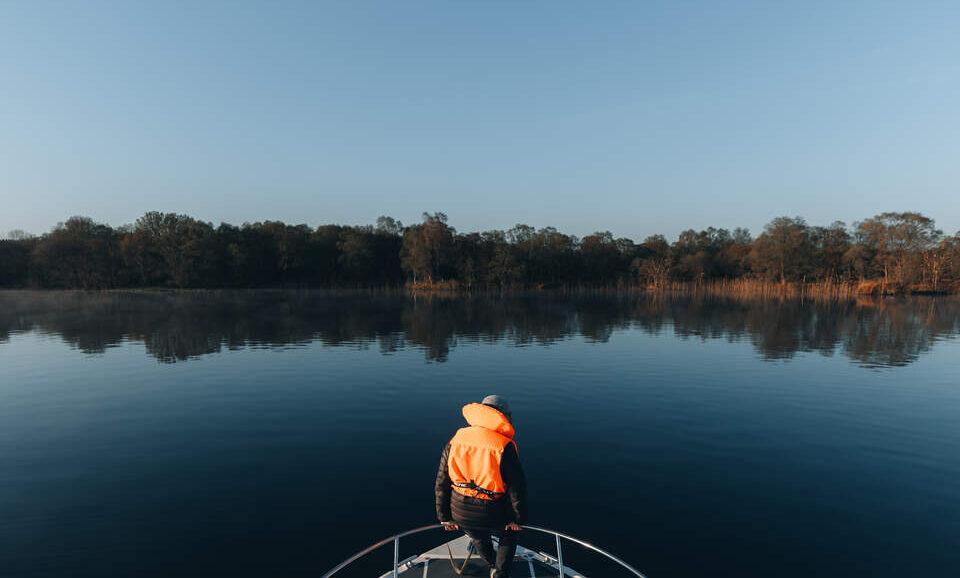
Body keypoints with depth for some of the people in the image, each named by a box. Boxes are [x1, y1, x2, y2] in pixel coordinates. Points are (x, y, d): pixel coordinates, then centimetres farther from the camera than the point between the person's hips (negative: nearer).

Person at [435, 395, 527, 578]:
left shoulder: (455, 441, -6)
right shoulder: (504, 446, -18)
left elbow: (442, 482, -1)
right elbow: (516, 487, -14)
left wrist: (445, 516, 10)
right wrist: (518, 518, 1)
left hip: (461, 512, 4)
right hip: (492, 514, -4)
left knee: (478, 537, 34)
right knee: (508, 537, 29)